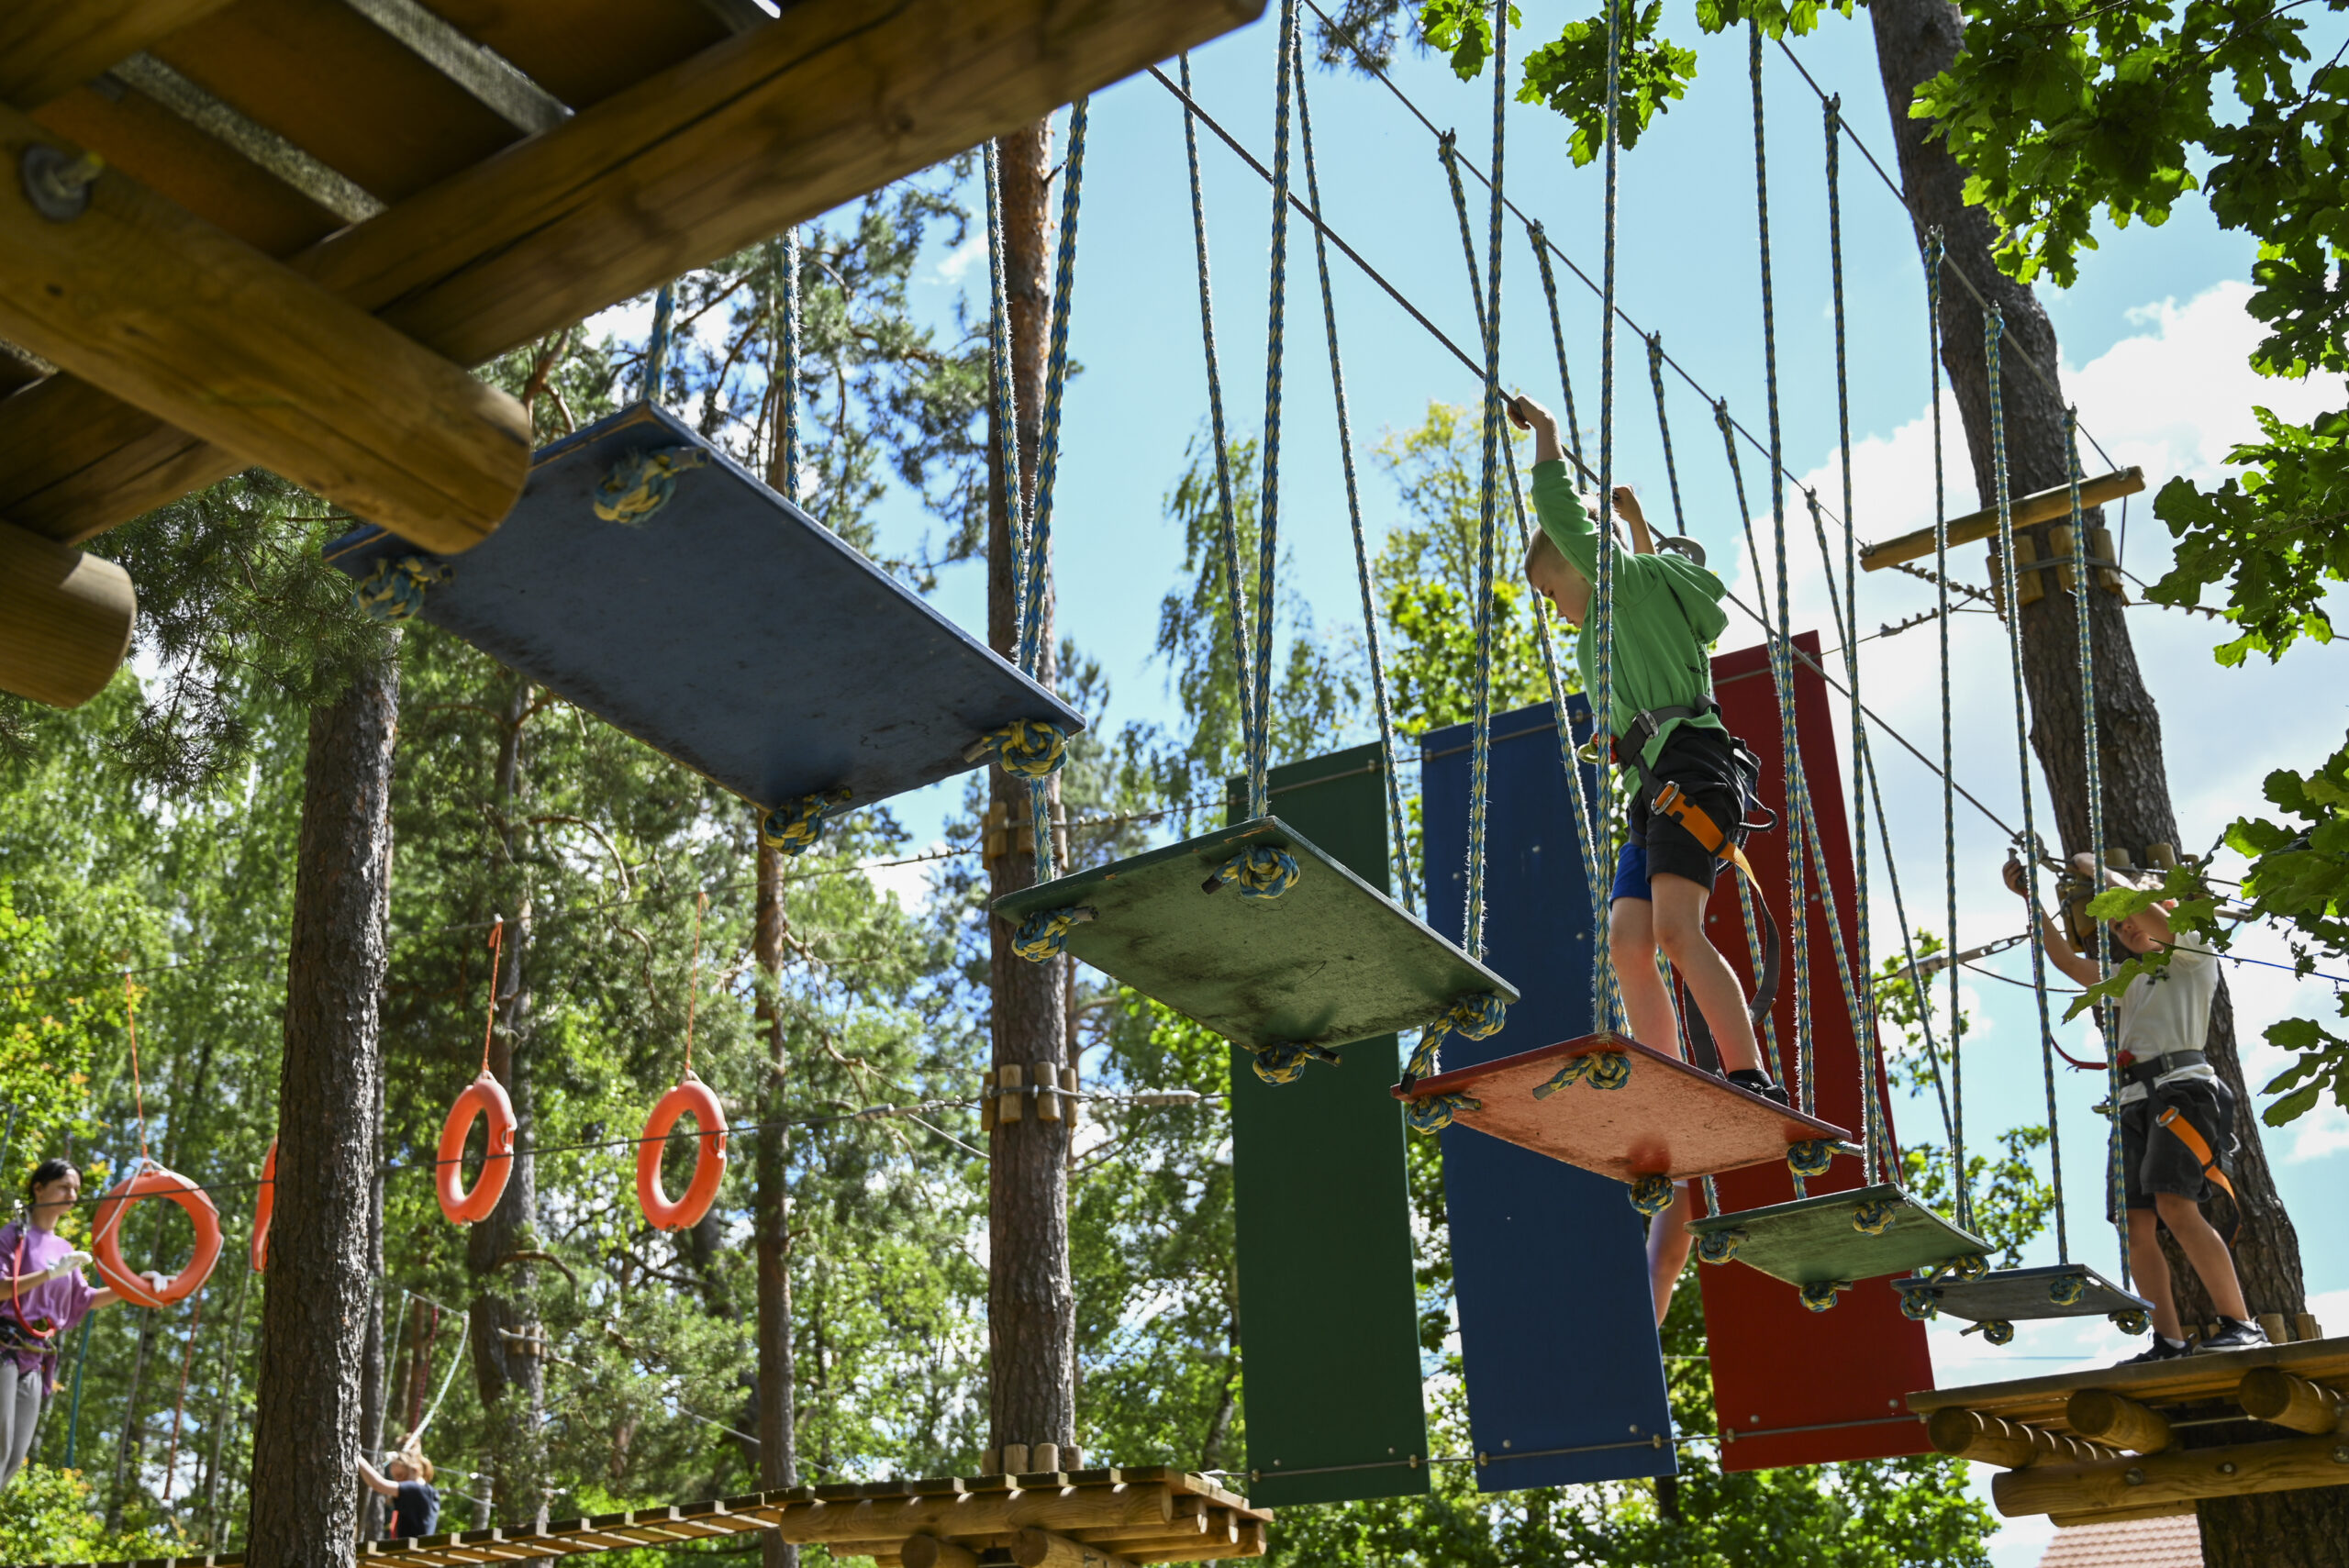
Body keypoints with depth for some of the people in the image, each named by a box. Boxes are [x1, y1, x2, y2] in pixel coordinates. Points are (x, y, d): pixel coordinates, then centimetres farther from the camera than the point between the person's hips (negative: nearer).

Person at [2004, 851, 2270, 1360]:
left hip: (2179, 1084, -7)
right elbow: (2064, 958, 28)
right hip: (2134, 1102, 7)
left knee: (2174, 1205, -24)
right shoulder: (2129, 983, 33)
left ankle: (2241, 1325, -24)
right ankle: (2169, 1341, -6)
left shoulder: (2193, 956, 14)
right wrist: (2030, 898, 22)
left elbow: (2142, 909, -4)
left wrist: (2103, 873, 10)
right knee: (2137, 1225, -5)